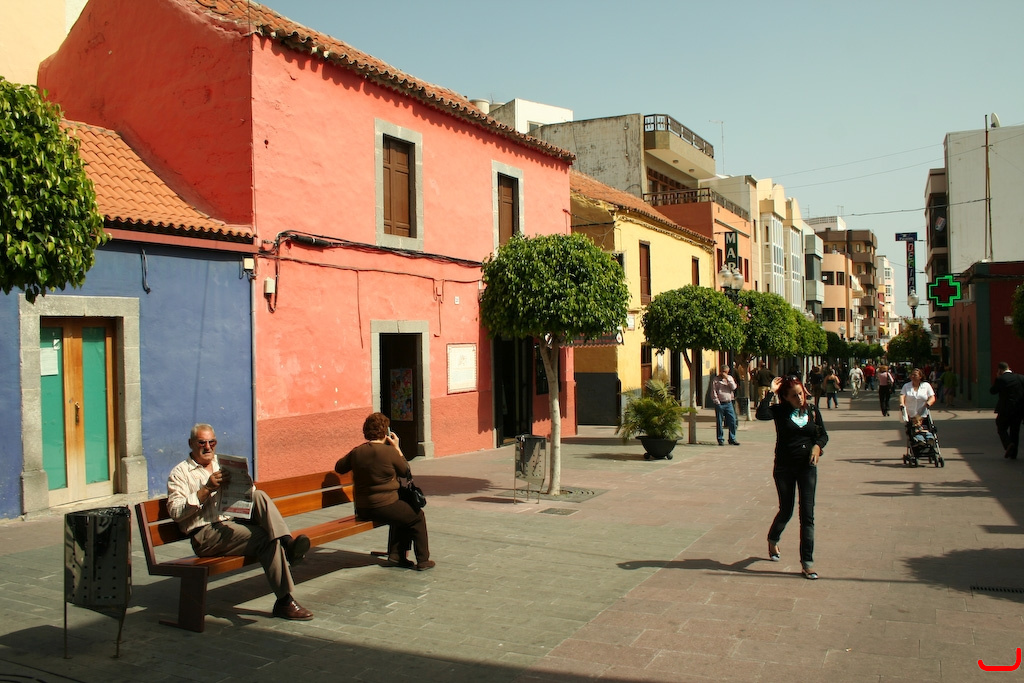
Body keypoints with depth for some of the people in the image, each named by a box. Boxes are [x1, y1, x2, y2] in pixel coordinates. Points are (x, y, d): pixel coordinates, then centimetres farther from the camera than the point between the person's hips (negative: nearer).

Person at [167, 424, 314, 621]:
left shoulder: (223, 465, 25)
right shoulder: (180, 473, 7)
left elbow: (247, 494, 20)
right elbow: (175, 512, -7)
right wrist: (206, 489, -15)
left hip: (234, 522, 5)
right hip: (206, 534, -5)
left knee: (259, 496, -24)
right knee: (266, 539, -28)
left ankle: (287, 542, -40)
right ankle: (284, 601, -35)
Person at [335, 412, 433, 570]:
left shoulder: (356, 452, -1)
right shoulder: (390, 451, -16)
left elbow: (339, 468, 16)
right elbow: (406, 472, 0)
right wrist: (397, 448, 5)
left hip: (362, 510, 7)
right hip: (385, 507, -7)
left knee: (402, 514, 32)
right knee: (418, 517, 17)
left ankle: (396, 555, 30)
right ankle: (423, 561, 21)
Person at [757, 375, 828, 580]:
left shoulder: (812, 411, 4)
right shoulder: (780, 411, -6)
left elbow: (823, 434, 10)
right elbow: (761, 414, -25)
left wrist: (818, 445, -11)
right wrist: (770, 392, -20)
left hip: (807, 466, 2)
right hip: (784, 468, -2)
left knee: (807, 514, -3)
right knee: (786, 511, 10)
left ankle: (807, 561, 2)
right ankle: (773, 540, 42)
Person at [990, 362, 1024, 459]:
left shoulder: (1000, 379, -11)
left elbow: (992, 391, -1)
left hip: (1006, 409, -4)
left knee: (1001, 428, 11)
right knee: (1015, 430, 13)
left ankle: (1008, 444, -16)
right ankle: (1013, 454, 15)